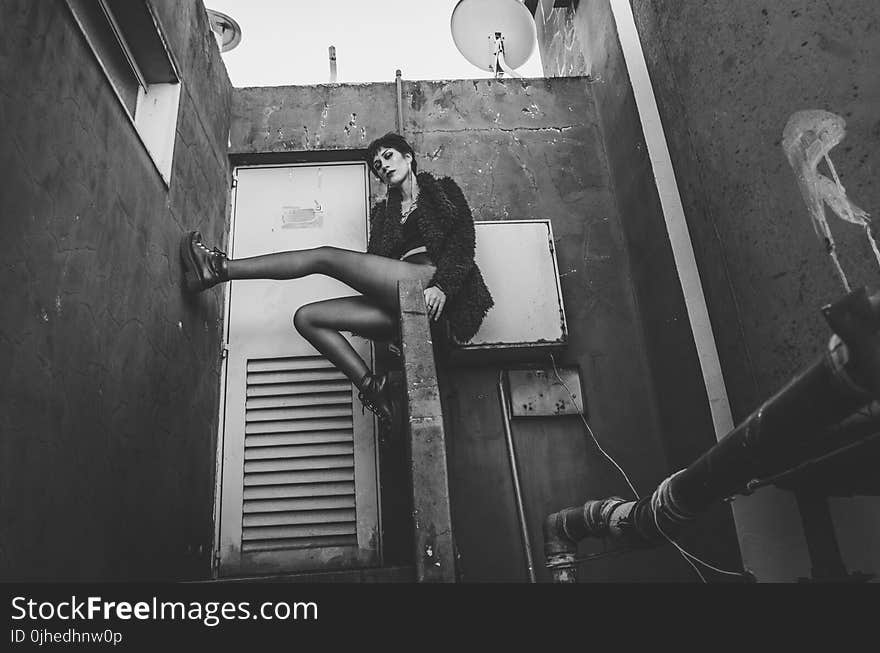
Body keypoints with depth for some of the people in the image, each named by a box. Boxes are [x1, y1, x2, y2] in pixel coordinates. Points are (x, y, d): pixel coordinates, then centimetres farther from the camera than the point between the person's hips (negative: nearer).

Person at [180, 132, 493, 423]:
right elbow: (378, 263, 20)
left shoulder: (442, 190, 17)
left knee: (326, 256, -15)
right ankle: (373, 387, -23)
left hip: (429, 279, -6)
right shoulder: (383, 211, 32)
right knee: (306, 317, -7)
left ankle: (220, 269, -15)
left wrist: (441, 286, -17)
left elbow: (463, 242, 2)